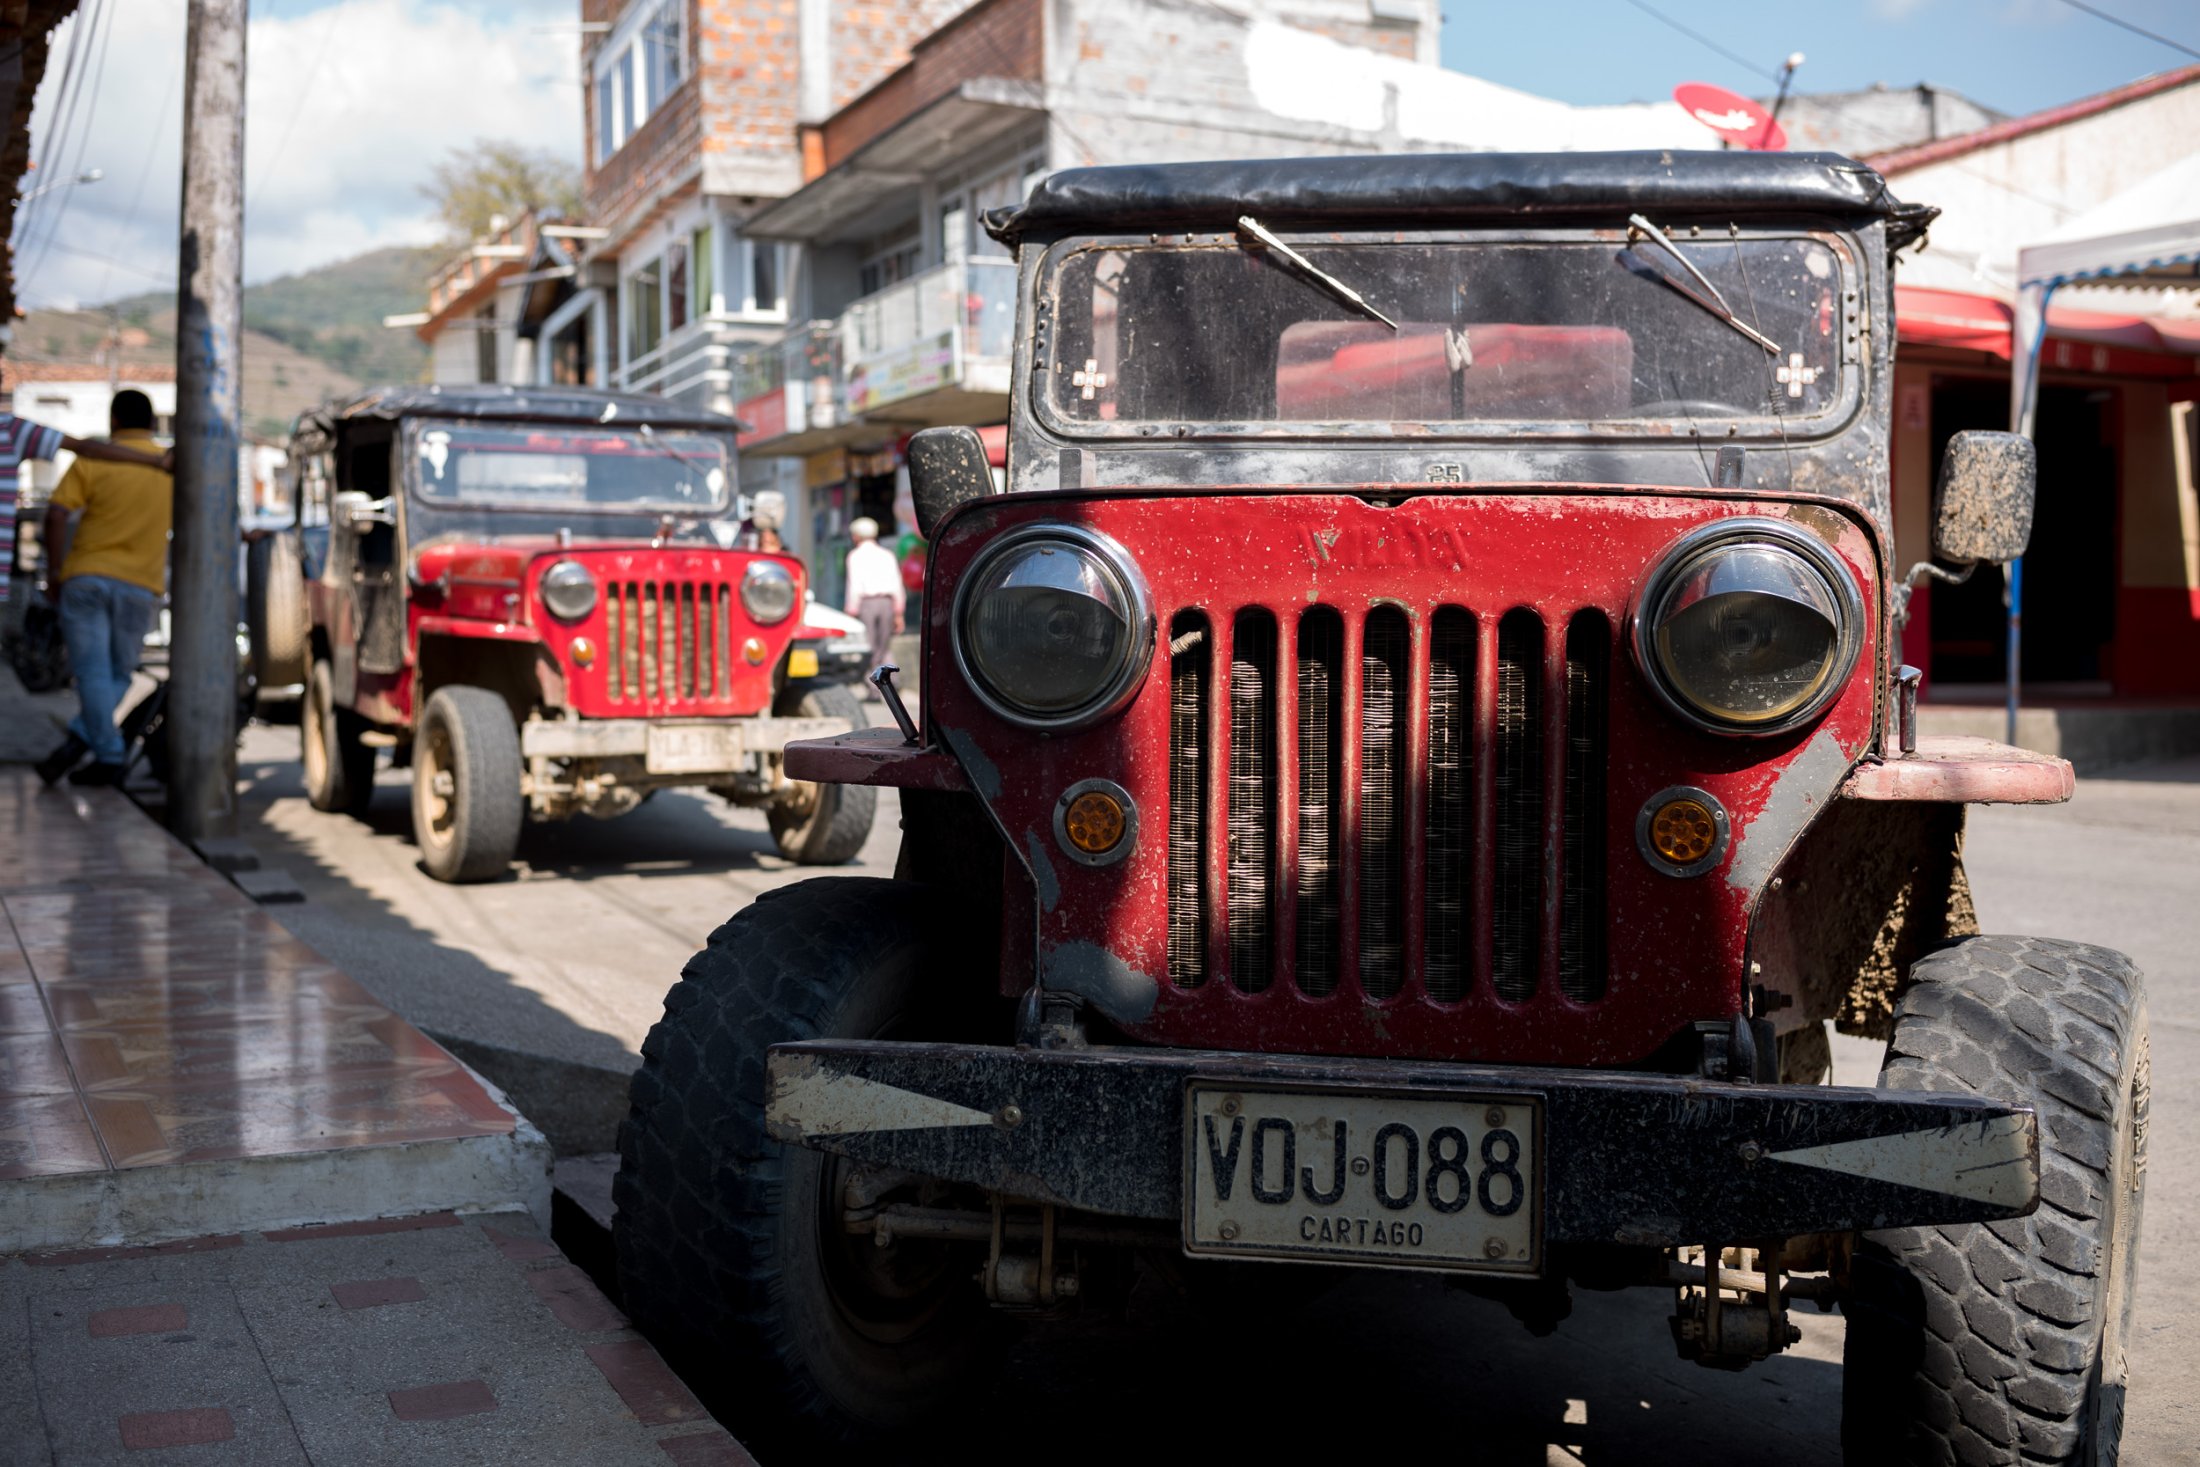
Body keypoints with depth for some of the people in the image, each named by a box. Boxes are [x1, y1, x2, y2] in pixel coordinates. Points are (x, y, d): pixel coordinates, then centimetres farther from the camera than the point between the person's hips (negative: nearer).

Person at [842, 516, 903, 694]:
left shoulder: (855, 555, 0)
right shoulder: (887, 554, 13)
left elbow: (855, 585, -8)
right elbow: (897, 584, 10)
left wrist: (851, 611, -5)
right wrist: (898, 612, 14)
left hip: (866, 602, -4)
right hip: (887, 602, 4)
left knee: (868, 647, -1)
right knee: (883, 647, 11)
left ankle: (872, 689, -7)